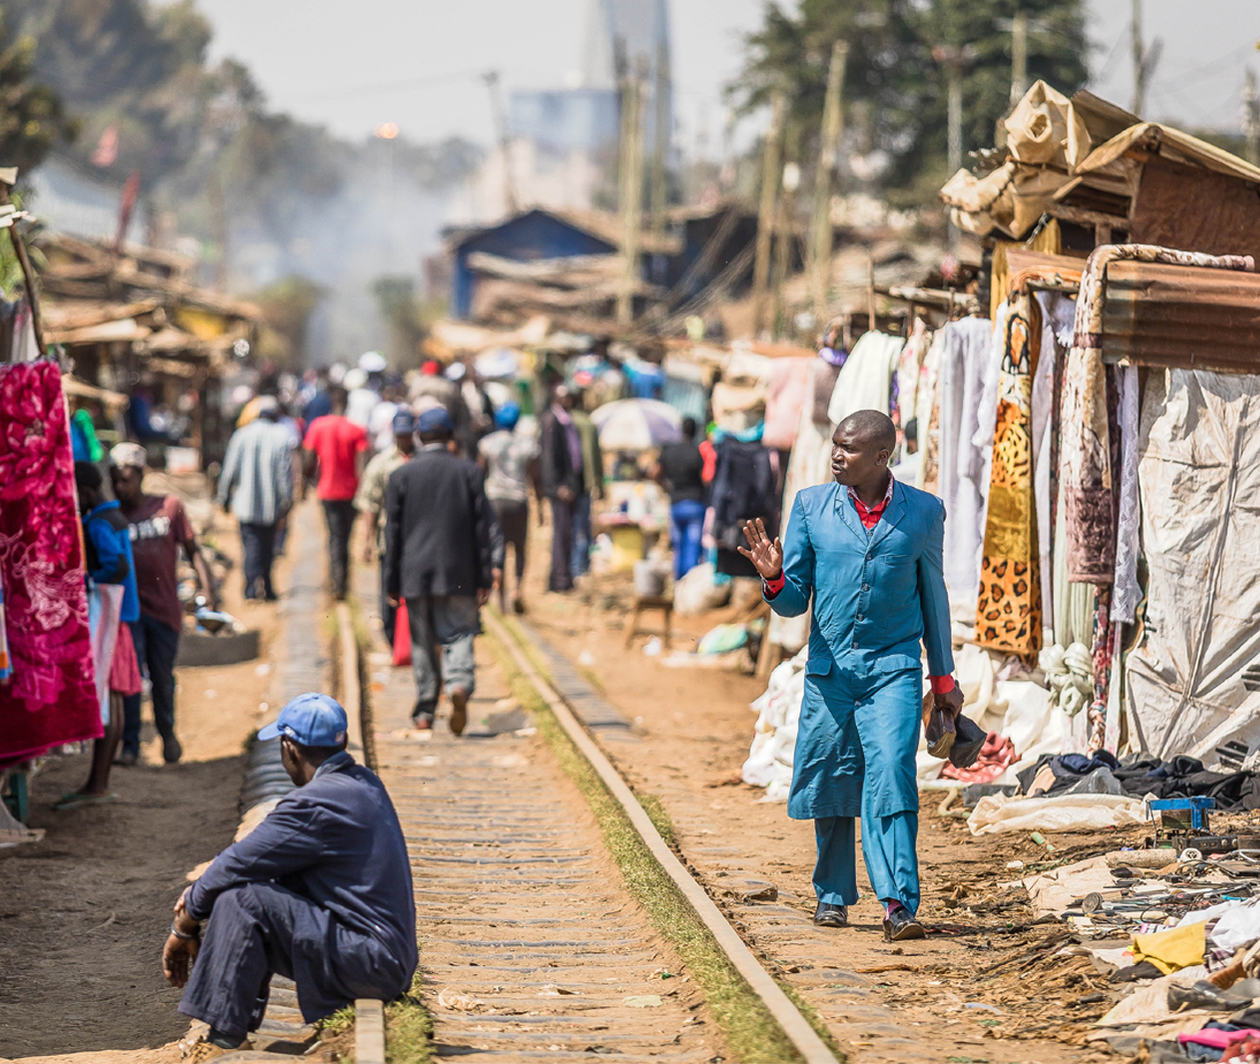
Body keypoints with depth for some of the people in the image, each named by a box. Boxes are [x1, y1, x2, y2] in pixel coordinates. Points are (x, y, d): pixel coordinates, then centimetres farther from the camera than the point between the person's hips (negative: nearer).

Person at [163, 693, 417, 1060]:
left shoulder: (317, 803, -18)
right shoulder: (364, 784, 13)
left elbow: (237, 864, -13)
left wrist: (184, 926, 1)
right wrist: (199, 893, 12)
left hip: (370, 959, -10)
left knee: (240, 899, -18)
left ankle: (224, 1037, -12)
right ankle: (241, 1022, 16)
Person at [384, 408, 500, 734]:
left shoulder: (401, 475, 1)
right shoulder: (469, 472, 1)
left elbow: (393, 532, 3)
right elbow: (483, 527, 1)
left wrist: (392, 582, 8)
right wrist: (485, 577, 5)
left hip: (415, 573, 1)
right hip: (458, 573, -1)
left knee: (422, 642, 9)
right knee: (458, 634, 1)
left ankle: (425, 710, 11)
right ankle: (460, 683, -27)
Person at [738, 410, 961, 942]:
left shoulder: (923, 512, 3)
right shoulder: (812, 505, 4)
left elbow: (933, 596, 14)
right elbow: (793, 601, 8)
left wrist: (944, 679, 18)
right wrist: (774, 578, -15)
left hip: (893, 666, -2)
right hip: (828, 667, 2)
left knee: (890, 778, -14)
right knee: (830, 781, 7)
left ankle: (899, 903, -17)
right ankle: (833, 895, 22)